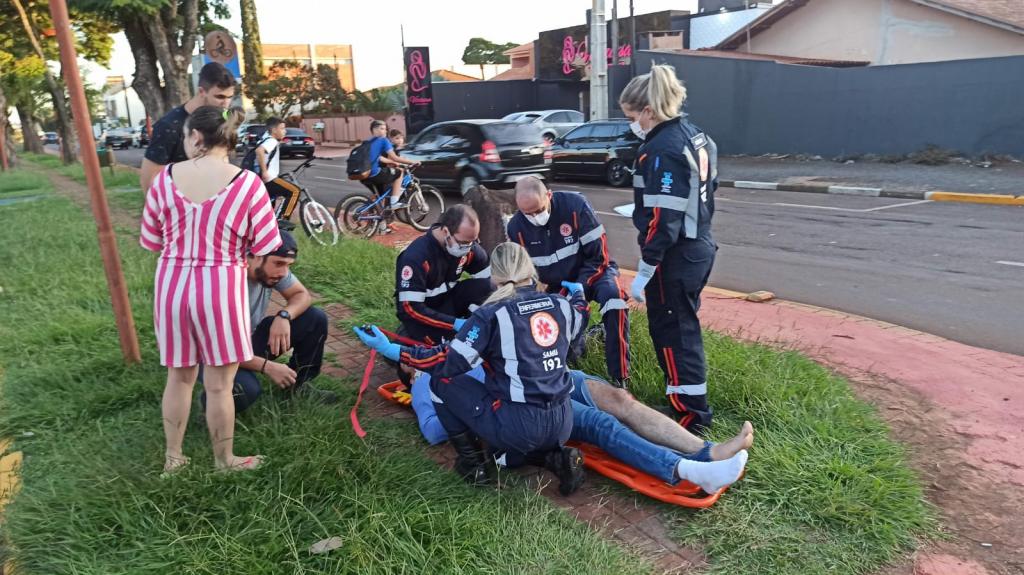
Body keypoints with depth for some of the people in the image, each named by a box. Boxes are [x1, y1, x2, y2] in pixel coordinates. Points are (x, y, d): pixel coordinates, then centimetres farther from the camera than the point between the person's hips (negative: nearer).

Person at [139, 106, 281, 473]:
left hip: (171, 285, 4)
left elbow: (151, 241, 7)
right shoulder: (247, 183, -11)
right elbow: (266, 248, -8)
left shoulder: (165, 178, -2)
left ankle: (173, 457, 34)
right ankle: (224, 461, 26)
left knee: (179, 377, 19)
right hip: (220, 288, -3)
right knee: (219, 385, 9)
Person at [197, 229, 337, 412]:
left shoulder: (271, 270, -14)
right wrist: (267, 367, -34)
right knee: (247, 390, -38)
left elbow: (303, 295, -3)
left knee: (316, 319, -8)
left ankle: (298, 385, 10)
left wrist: (284, 315, -26)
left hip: (251, 338, 7)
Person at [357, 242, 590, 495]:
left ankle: (472, 465, 13)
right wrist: (578, 293, 50)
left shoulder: (494, 313, -11)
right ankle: (556, 457, 8)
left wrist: (391, 350, -6)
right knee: (506, 453, 36)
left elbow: (450, 361, -12)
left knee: (442, 381, 10)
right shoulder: (561, 305, 5)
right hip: (562, 425, 7)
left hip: (518, 426, -6)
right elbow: (578, 319, 29)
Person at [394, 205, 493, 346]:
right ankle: (411, 329, 2)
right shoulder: (416, 256, -30)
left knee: (485, 285, -20)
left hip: (446, 298, 5)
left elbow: (489, 278, -7)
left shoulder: (468, 244, -15)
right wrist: (455, 323, -33)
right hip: (415, 310, -4)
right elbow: (410, 307, -29)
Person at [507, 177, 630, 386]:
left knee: (613, 296, -35)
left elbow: (598, 255, -21)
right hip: (556, 285, 4)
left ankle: (619, 378, -30)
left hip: (592, 272, -4)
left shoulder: (575, 205, -24)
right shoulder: (516, 227, -12)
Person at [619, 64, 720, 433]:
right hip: (699, 247, 10)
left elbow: (663, 221, -24)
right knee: (683, 324, 20)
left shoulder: (662, 150, -21)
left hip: (675, 256, -10)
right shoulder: (695, 136, 9)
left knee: (672, 331, 2)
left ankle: (693, 412, 12)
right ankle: (684, 393, 35)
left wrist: (643, 272, -19)